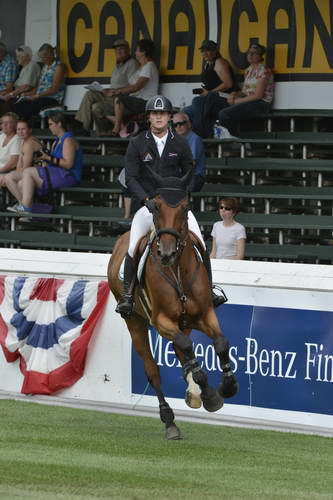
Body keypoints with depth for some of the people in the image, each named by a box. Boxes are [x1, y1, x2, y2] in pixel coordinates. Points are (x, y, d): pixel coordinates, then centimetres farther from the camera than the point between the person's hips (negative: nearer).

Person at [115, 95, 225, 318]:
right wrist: (146, 199, -18)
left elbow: (189, 173, 10)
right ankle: (128, 296, -4)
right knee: (133, 249, -16)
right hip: (148, 203, -1)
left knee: (200, 245, -13)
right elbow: (131, 178, -4)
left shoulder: (180, 143, 3)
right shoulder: (137, 144, 0)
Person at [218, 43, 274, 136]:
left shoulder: (264, 70, -9)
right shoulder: (248, 70, 18)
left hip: (261, 104, -9)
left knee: (224, 114, -23)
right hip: (249, 103, 9)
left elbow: (258, 95, -15)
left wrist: (236, 101, -11)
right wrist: (235, 94, -4)